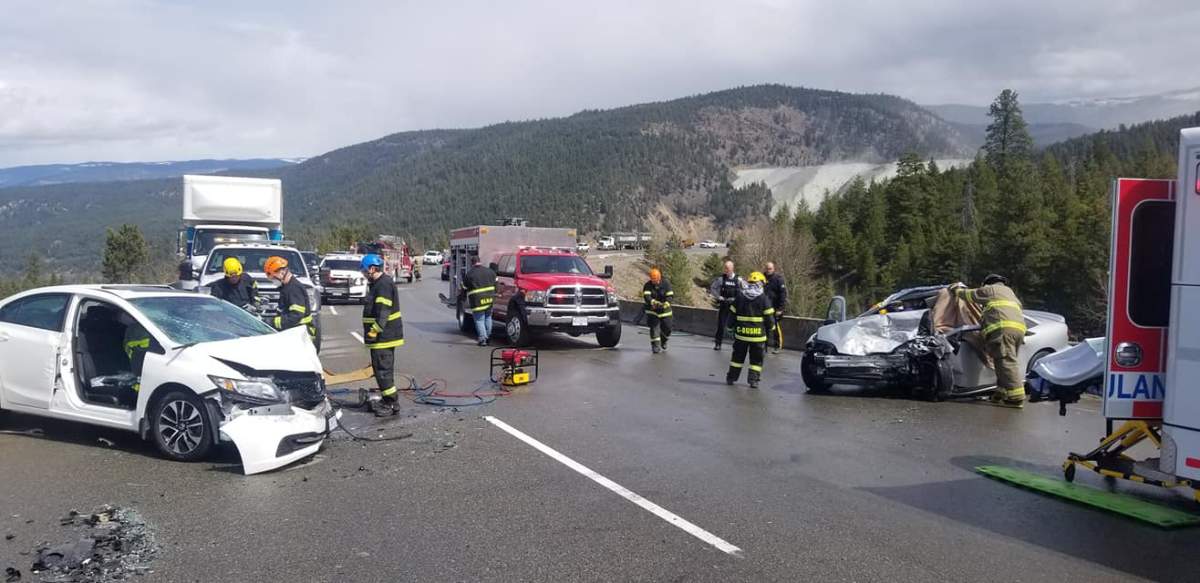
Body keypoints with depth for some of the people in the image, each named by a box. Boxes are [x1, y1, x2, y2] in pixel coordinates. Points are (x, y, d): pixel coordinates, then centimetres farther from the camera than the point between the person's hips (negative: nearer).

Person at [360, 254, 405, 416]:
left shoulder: (384, 284, -18)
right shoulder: (379, 283, 17)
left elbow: (383, 312, -25)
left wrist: (374, 330, -27)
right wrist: (374, 330, 24)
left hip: (383, 337, -11)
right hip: (386, 335, 11)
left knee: (383, 369, -6)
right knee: (385, 369, 17)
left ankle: (391, 403, -1)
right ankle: (388, 401, 26)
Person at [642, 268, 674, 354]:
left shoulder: (666, 283, -9)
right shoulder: (648, 285, -9)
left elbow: (670, 295, -15)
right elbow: (646, 296, -23)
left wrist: (665, 304, -34)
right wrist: (654, 302, -43)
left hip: (665, 311, 1)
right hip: (652, 311, -1)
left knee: (666, 328, 6)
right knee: (654, 328, -10)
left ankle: (663, 343, 33)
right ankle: (655, 346, -6)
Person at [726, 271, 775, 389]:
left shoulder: (739, 297, 3)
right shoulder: (764, 299, -5)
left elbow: (732, 313, 6)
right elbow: (769, 317, -5)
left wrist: (732, 327, 18)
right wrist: (770, 327, 12)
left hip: (741, 333, 3)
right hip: (758, 334, -2)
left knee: (738, 356, 14)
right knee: (756, 358, 7)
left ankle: (731, 378, 16)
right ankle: (753, 380, 1)